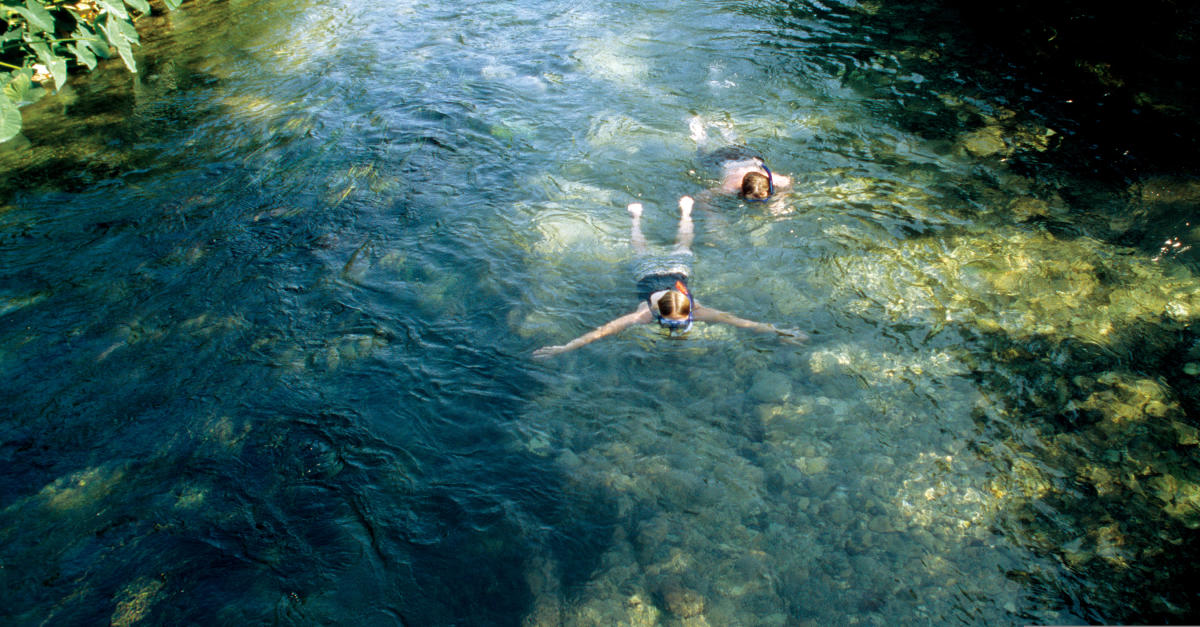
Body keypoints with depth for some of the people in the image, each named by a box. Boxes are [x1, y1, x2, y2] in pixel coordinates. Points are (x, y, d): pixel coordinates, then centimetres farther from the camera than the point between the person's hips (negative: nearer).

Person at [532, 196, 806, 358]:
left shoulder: (696, 310, -40)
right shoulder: (647, 312, -43)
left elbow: (732, 319, -42)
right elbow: (605, 329, -50)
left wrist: (774, 331, -47)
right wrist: (563, 349, -58)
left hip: (677, 270, 1)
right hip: (650, 273, -1)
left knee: (682, 248, 31)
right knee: (642, 252, 30)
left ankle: (685, 210, 56)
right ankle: (636, 215, 55)